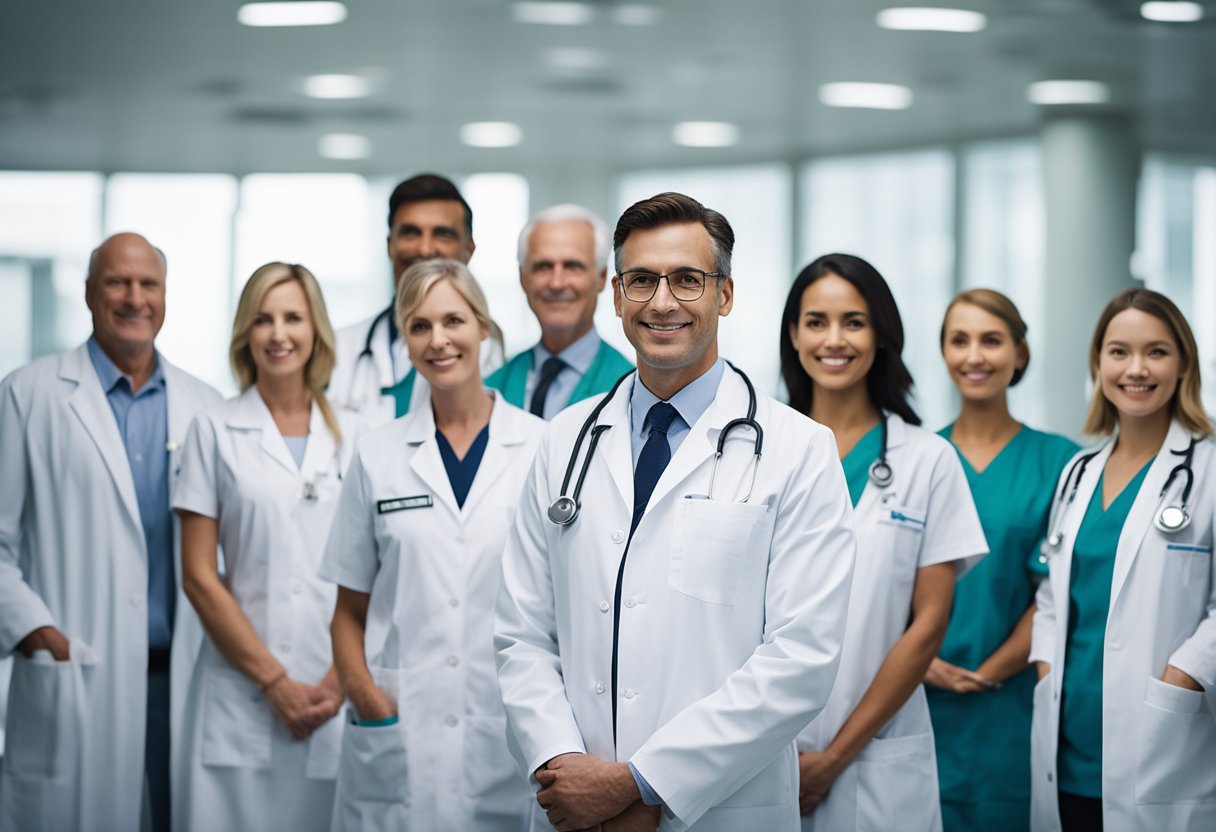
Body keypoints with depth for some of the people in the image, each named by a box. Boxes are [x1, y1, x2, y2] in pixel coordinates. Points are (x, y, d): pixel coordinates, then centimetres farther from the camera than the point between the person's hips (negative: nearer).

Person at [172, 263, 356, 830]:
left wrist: (341, 680, -5)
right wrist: (274, 682, -6)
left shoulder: (352, 437, 10)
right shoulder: (215, 432, 4)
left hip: (335, 697, 2)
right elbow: (198, 577, 0)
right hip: (241, 692, -2)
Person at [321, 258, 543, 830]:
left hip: (511, 736, -1)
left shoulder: (542, 449, 2)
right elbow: (350, 610, 12)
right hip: (398, 743, 1)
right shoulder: (377, 456, 8)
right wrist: (364, 693, -5)